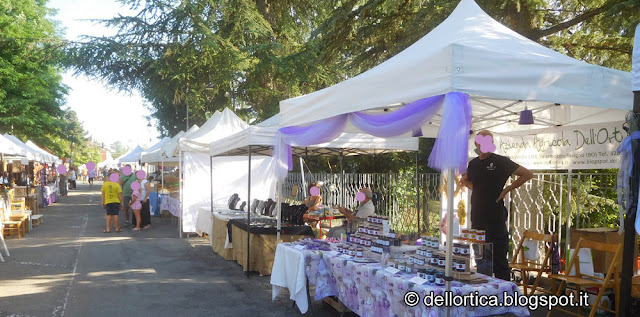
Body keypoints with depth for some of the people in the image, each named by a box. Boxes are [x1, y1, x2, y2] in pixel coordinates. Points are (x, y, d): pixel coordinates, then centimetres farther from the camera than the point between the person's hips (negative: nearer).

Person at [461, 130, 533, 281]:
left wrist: (506, 189, -7)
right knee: (480, 257, 13)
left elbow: (527, 174, -2)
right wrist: (476, 189, 10)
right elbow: (465, 180, 30)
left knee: (499, 257, -3)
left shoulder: (501, 162, -4)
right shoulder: (473, 163, 11)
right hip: (477, 217, 5)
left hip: (496, 217, -5)